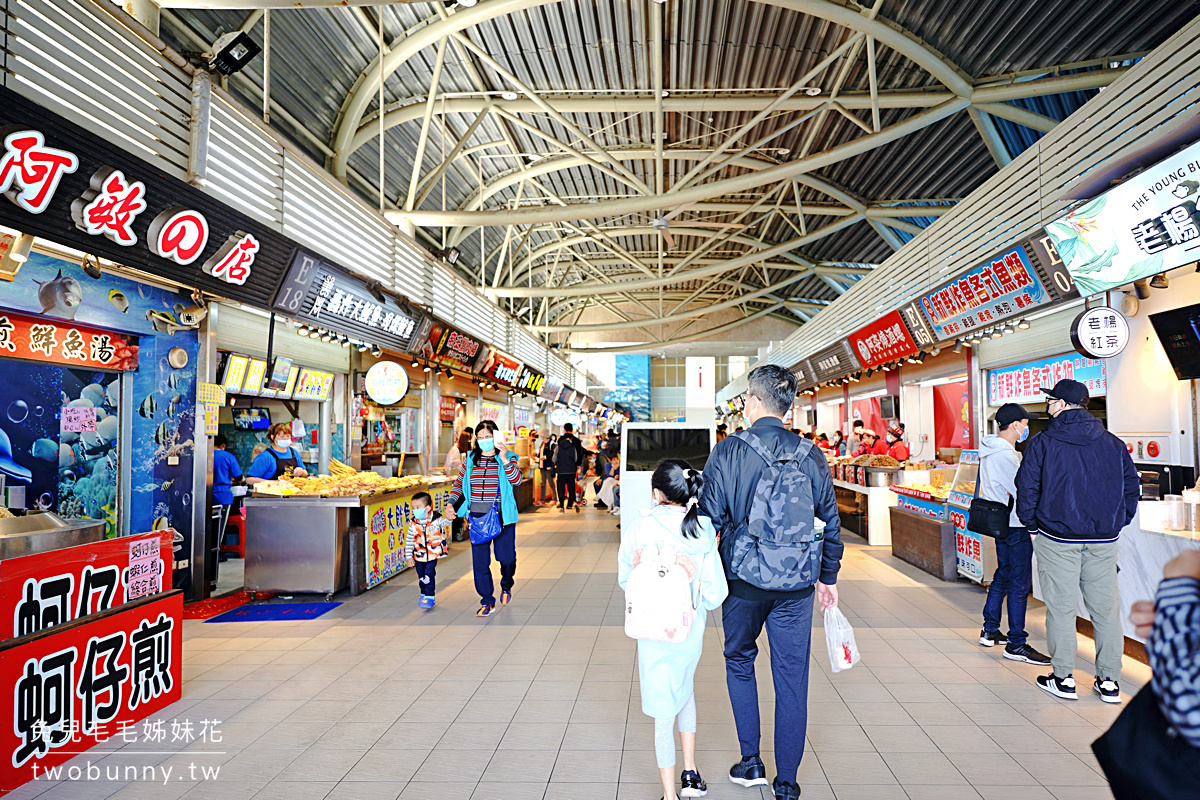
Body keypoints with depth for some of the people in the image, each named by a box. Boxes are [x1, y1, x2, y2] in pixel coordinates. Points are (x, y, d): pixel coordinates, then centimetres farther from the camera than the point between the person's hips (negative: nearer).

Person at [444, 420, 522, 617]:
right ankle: (487, 601, 15)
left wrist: (505, 460, -28)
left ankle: (506, 586, 31)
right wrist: (450, 503, 3)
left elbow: (516, 479, -16)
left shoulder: (507, 458, 0)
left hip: (502, 516, -3)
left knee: (506, 556, -1)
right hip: (477, 517, 3)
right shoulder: (470, 459, 9)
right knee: (480, 560, 2)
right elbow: (459, 482, 16)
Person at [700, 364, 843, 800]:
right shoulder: (812, 457, -1)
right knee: (792, 679, 11)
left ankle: (751, 760, 24)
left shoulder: (728, 452, -10)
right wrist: (827, 577, 18)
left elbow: (709, 518, -10)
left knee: (739, 661, 21)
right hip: (797, 584, 2)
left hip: (743, 581, -2)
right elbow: (830, 522, 6)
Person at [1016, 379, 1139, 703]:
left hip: (1057, 538, -4)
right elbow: (1131, 487, 10)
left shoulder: (1042, 443, -6)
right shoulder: (1113, 444, 7)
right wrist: (1116, 523, 18)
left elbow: (1027, 489, -7)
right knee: (1106, 608, 11)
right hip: (1104, 540, 4)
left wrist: (1032, 523, 6)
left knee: (1060, 607, 4)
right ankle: (1109, 681, 18)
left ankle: (1064, 678, 12)